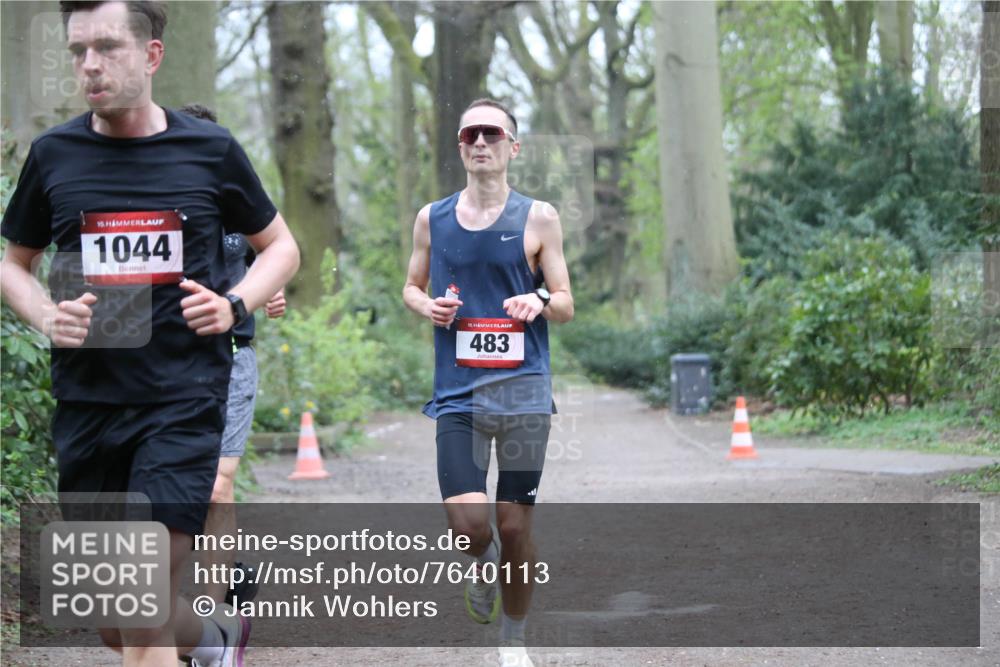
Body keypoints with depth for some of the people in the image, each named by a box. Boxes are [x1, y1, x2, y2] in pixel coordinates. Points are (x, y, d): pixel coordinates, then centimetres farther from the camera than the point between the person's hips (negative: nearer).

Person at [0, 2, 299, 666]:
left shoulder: (210, 150, 0)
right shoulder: (54, 154, 3)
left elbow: (281, 248, 13)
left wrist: (233, 305, -6)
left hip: (184, 398, -3)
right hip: (86, 403, 3)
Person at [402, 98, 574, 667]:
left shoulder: (538, 219, 2)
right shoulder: (432, 219, 8)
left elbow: (566, 305, 5)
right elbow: (412, 286, 20)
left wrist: (540, 299, -18)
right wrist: (427, 306, -3)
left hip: (524, 391, -1)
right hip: (458, 392, 1)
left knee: (516, 524, 3)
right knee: (468, 523, -13)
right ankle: (486, 564, 24)